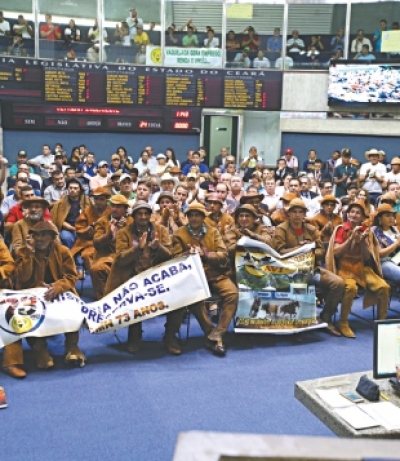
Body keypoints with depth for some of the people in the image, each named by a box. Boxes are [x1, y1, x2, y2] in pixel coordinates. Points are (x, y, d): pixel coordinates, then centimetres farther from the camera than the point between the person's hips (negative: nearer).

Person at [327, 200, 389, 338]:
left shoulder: (367, 231, 6)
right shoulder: (341, 229, -2)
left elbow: (367, 257, 2)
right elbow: (336, 252, -10)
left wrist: (363, 241, -13)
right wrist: (352, 238, -17)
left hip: (362, 267, 4)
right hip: (344, 267, -4)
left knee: (384, 287, -19)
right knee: (351, 288, -35)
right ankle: (343, 323, -18)